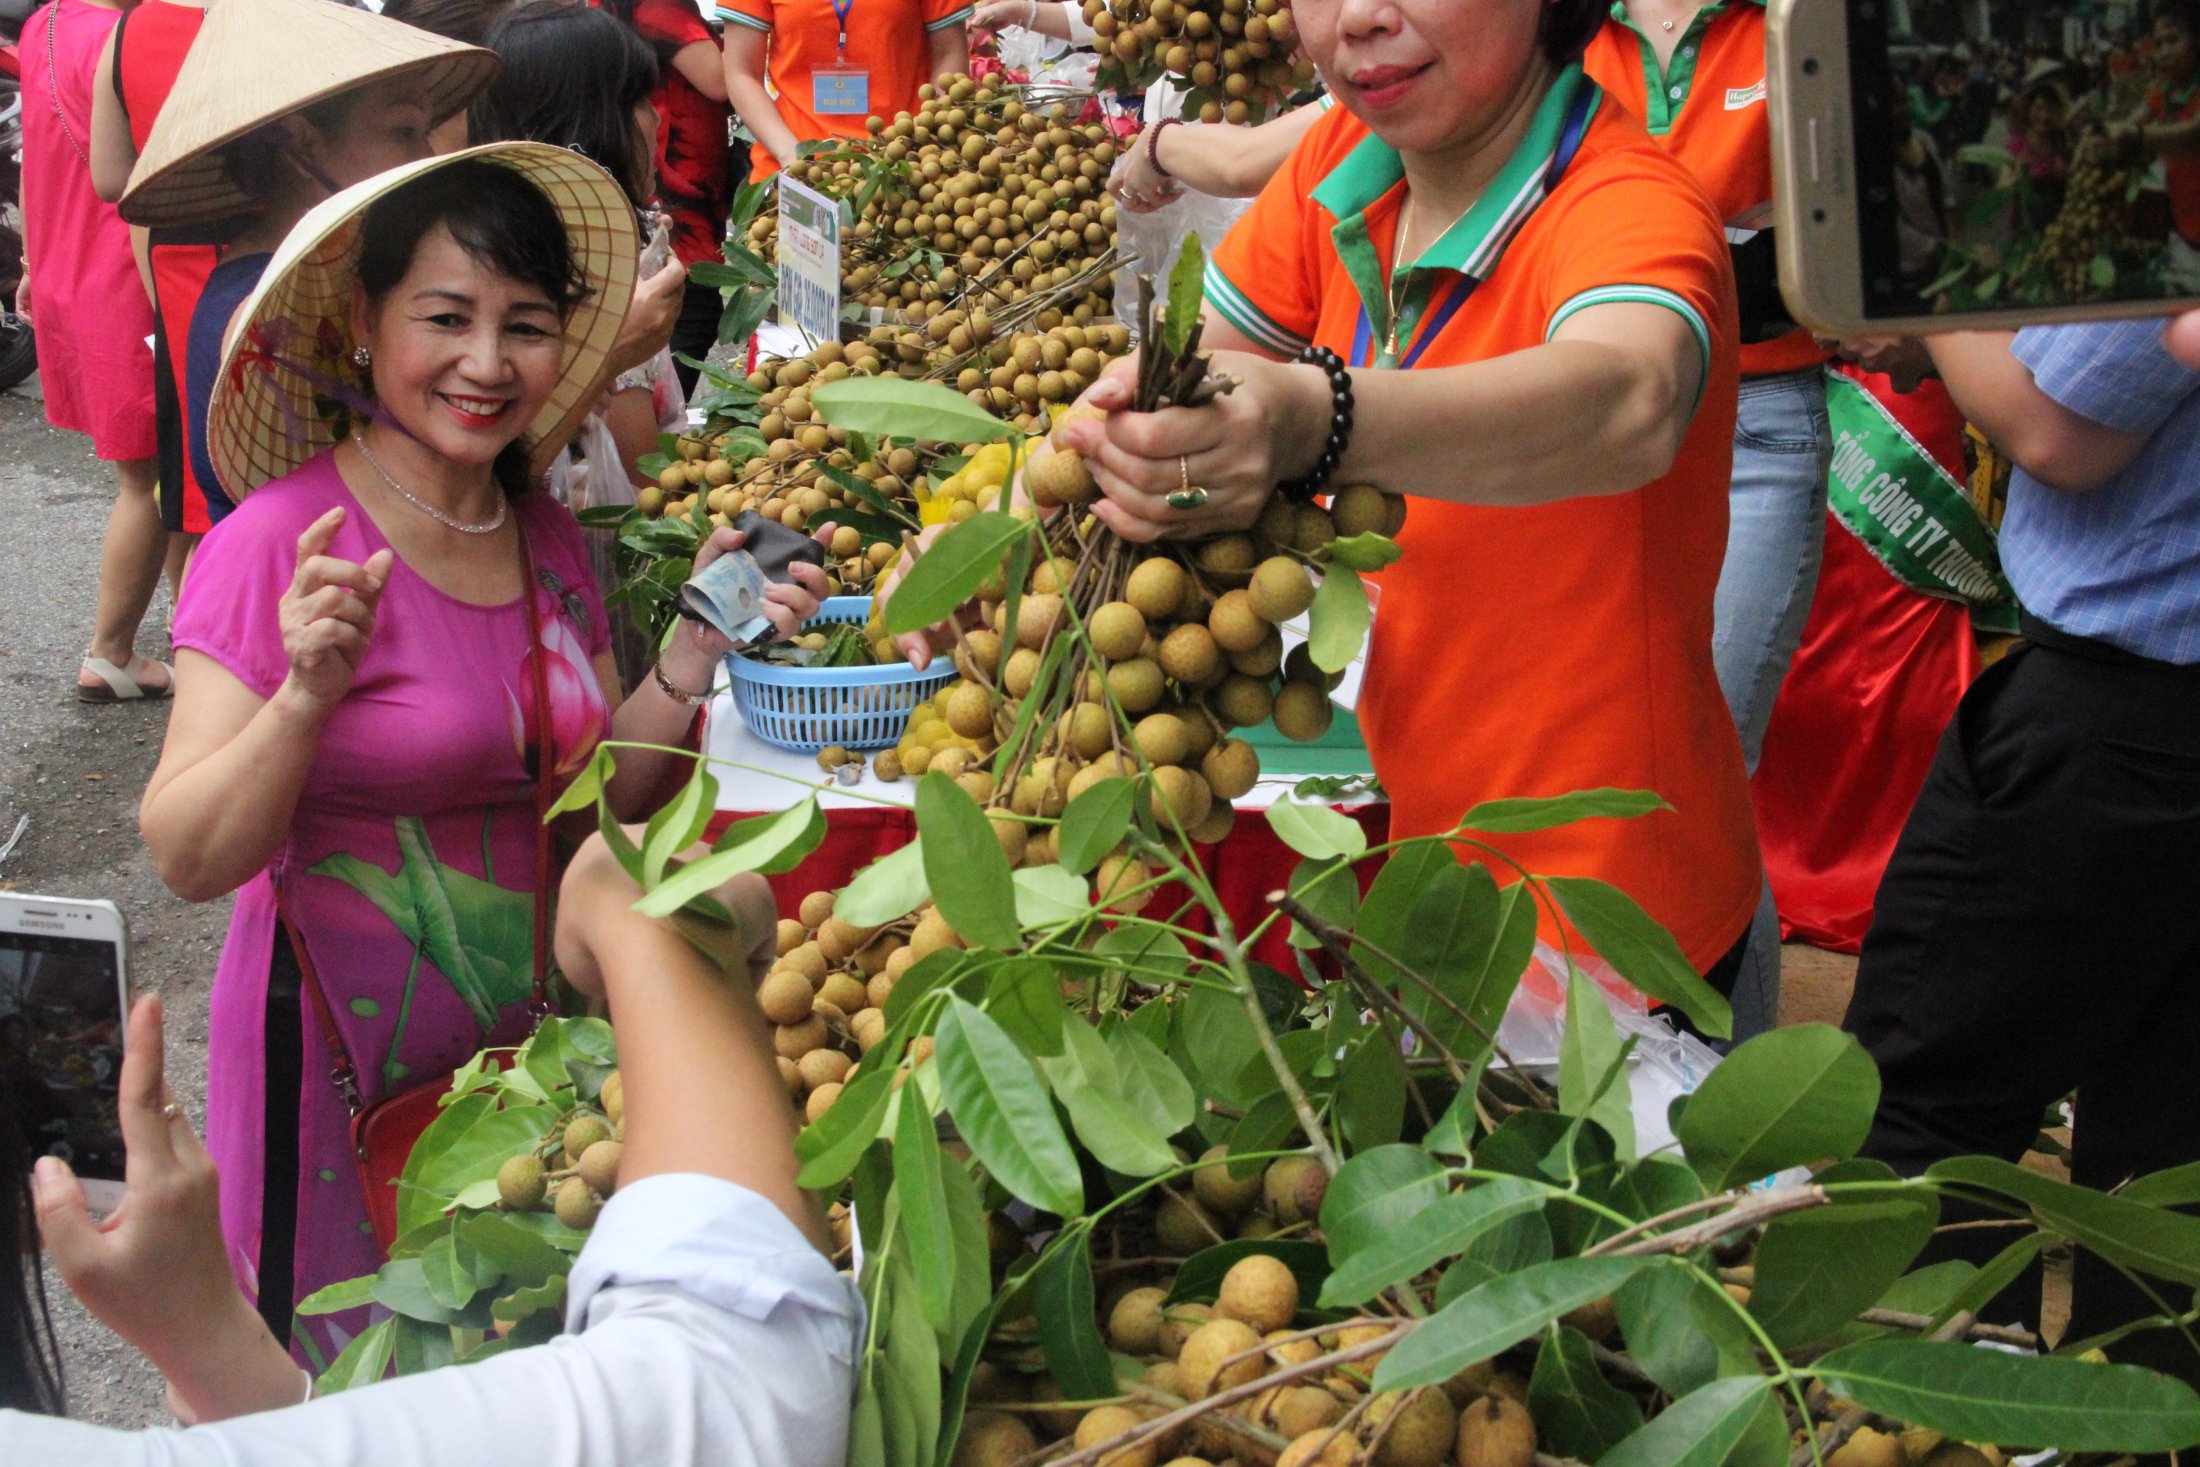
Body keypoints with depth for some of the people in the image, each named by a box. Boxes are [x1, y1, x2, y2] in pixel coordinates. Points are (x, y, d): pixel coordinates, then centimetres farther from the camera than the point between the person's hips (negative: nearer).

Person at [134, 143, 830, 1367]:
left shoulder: (550, 538, 2)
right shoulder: (281, 542, -16)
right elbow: (188, 859, -19)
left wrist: (698, 648, -5)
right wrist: (305, 700, -34)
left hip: (525, 1033, 5)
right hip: (342, 1059, -5)